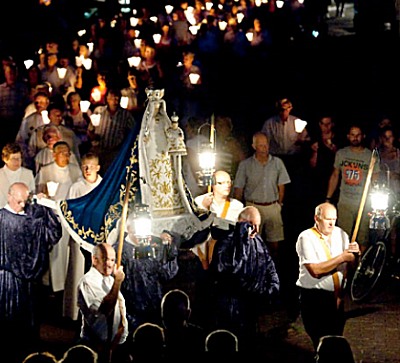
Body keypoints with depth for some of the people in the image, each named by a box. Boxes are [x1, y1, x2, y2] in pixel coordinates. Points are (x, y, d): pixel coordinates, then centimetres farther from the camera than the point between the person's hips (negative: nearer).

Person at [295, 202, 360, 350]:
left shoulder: (341, 234, 8)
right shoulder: (306, 238, -11)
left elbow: (351, 266, 9)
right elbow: (315, 270, -22)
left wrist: (355, 254, -13)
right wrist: (342, 257, -20)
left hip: (337, 296, 6)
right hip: (314, 298, -6)